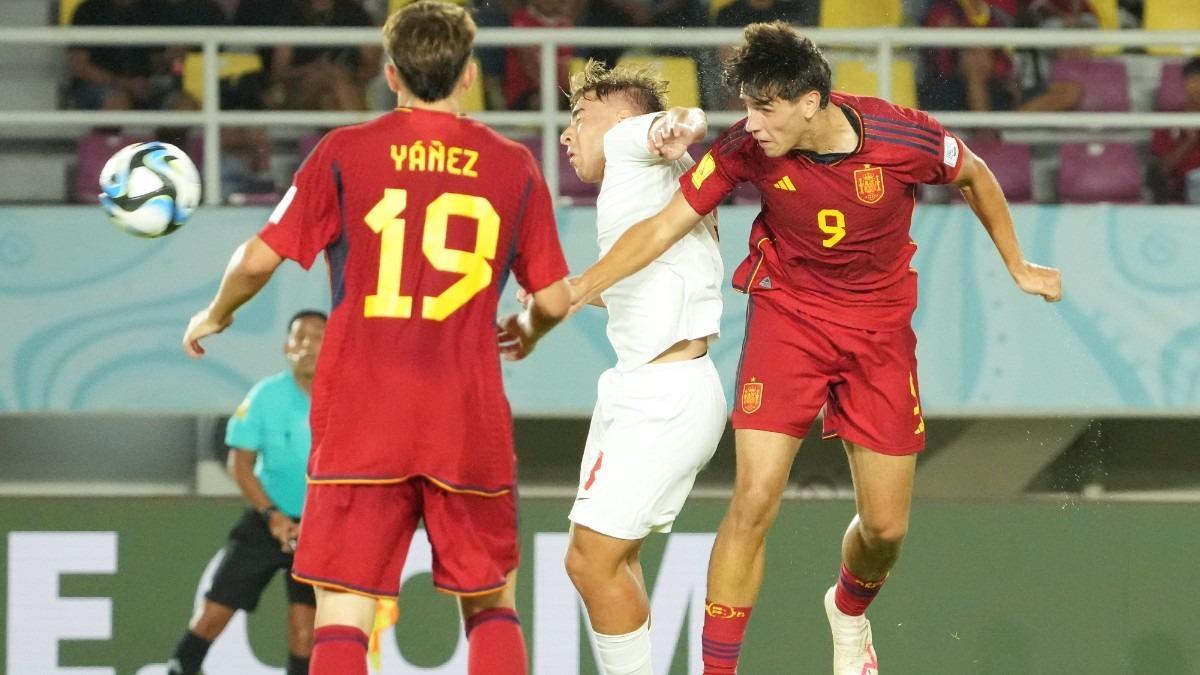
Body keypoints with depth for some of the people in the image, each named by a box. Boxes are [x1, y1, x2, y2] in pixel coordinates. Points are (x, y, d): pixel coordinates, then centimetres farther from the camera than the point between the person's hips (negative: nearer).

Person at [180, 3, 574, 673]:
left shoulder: (346, 152, 2)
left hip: (362, 418, -1)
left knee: (343, 616, -4)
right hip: (470, 418, 1)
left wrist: (215, 315, 21)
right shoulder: (513, 166, 6)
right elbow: (556, 299, 8)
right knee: (491, 603, 16)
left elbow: (259, 259, 0)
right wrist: (528, 332, 31)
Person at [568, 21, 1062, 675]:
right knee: (754, 503, -15)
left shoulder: (906, 138, -21)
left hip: (880, 327, 1)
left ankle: (849, 611, 41)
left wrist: (1017, 266, 11)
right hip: (788, 314, -1)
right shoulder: (746, 148, -19)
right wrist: (580, 287, -25)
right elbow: (664, 225, -15)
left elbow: (975, 177, 1)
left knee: (885, 527, 6)